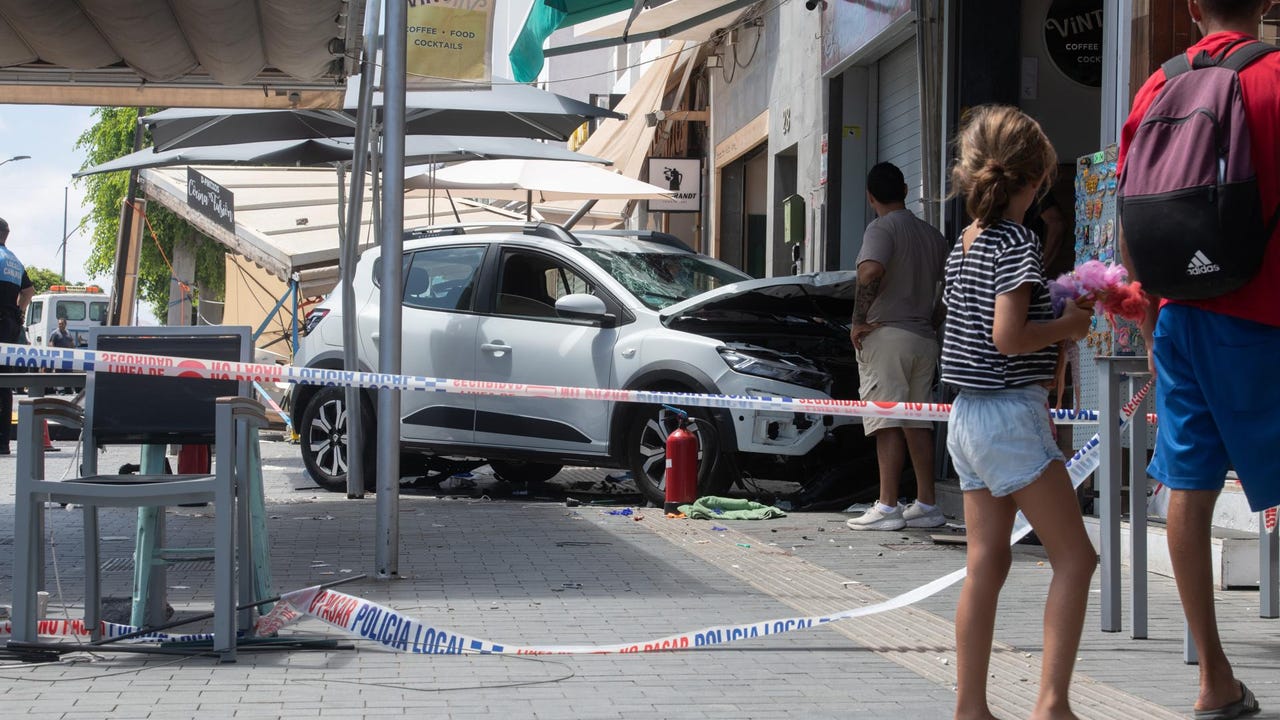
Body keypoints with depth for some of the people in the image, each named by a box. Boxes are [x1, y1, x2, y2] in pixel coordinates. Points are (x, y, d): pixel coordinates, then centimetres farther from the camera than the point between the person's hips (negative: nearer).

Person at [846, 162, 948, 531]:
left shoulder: (882, 228, -8)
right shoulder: (932, 234, 15)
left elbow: (871, 269, -26)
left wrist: (859, 320, -17)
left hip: (886, 335, -7)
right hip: (924, 338, 7)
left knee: (887, 423, -8)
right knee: (918, 423, 10)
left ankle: (887, 507, -10)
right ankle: (926, 504, 12)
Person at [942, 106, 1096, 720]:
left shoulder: (963, 244, 11)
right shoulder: (1018, 243, -14)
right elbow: (1008, 337, -22)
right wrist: (1070, 325, -7)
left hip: (966, 414, 8)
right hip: (1011, 415, -8)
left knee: (986, 563, 9)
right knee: (1074, 557, -1)